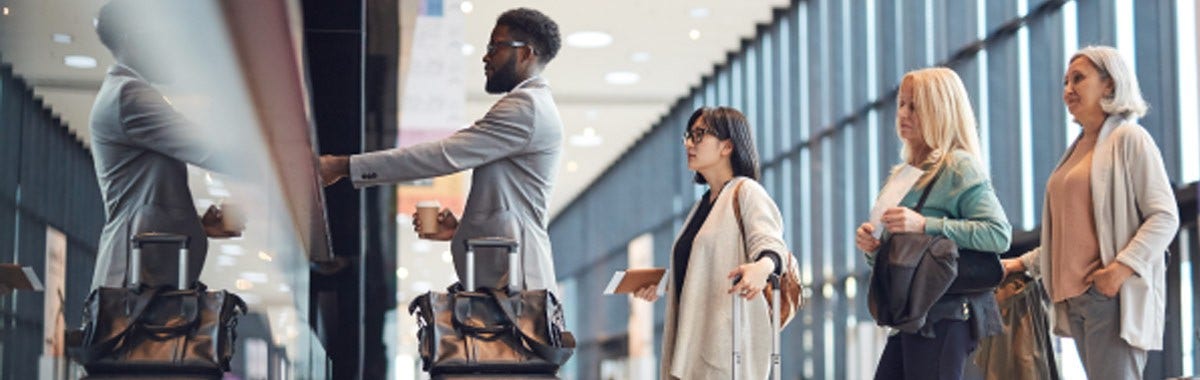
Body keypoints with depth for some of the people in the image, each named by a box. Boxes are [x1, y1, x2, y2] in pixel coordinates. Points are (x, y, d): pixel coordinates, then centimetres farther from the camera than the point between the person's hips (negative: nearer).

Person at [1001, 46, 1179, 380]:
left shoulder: (1129, 138, -3)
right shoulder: (1078, 148, 20)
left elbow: (1165, 217, -10)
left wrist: (1122, 268, -20)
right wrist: (1026, 263, 23)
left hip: (1112, 293, -7)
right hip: (1075, 295, 7)